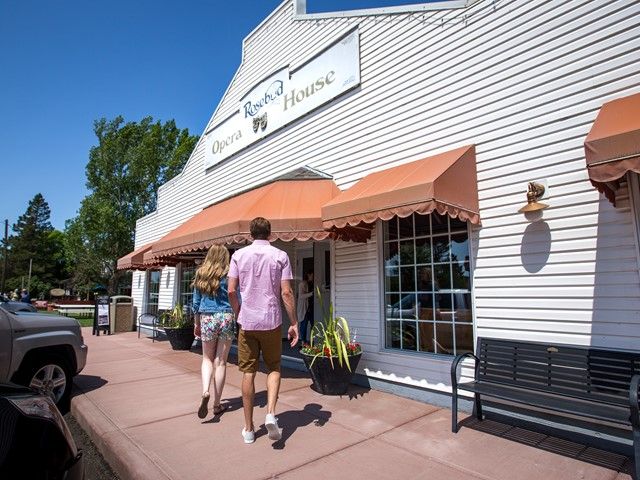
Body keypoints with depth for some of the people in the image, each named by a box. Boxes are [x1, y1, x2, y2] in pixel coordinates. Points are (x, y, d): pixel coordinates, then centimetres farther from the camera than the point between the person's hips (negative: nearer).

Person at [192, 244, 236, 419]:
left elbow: (196, 302, 11)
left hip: (207, 318, 2)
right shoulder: (228, 274, -3)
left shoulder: (200, 274, 6)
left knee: (207, 359, 18)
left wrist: (197, 324, 20)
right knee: (220, 361, 7)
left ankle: (205, 391, -7)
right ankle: (217, 404, 16)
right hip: (226, 317, -2)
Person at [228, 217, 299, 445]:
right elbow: (286, 293, -8)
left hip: (247, 322, 1)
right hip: (272, 321, -1)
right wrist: (294, 323, -1)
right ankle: (271, 414, -1)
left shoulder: (239, 255, 1)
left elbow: (231, 291, -1)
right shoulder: (280, 256, -3)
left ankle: (248, 429, 20)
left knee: (248, 373, 10)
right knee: (274, 368, 17)